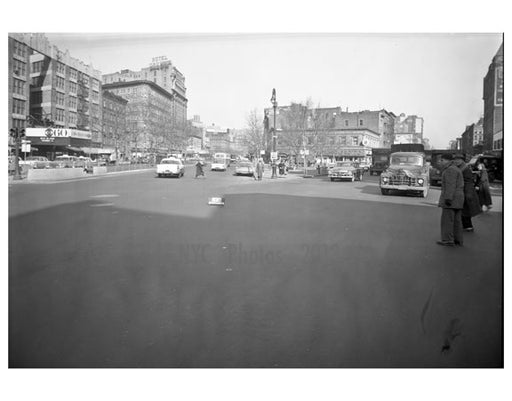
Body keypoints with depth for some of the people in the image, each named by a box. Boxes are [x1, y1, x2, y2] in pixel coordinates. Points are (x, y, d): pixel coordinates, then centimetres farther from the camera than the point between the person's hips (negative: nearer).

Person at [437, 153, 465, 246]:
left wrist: (448, 198, -24)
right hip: (457, 198, 10)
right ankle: (458, 240, 11)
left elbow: (451, 185, -20)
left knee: (447, 219, -6)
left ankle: (448, 240, -5)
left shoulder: (450, 169, -12)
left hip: (450, 197, -10)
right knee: (456, 219, 9)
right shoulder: (455, 169, 19)